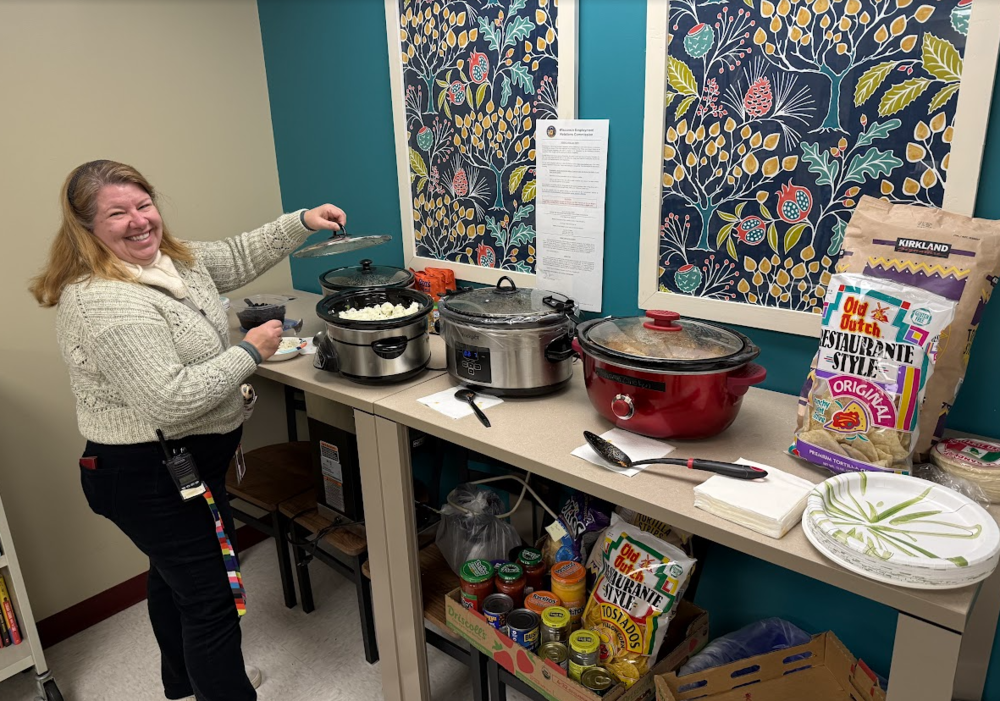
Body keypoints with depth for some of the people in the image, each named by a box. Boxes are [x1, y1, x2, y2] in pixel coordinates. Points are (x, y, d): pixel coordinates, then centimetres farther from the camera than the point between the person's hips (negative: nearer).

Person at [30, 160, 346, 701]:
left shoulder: (172, 258, 2)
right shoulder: (104, 302, -27)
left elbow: (239, 257, 16)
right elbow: (172, 401, -33)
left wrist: (301, 222, 6)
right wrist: (249, 352, -23)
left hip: (177, 463, 11)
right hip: (152, 478, -11)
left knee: (173, 575, 27)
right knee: (212, 599, -1)